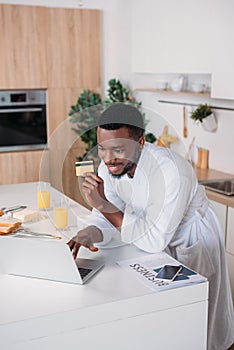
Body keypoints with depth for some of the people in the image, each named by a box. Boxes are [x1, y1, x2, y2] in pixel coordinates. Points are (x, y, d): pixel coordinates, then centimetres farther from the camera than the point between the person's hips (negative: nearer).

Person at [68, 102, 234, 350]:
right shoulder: (109, 167, -17)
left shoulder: (170, 172, -37)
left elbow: (154, 241, -36)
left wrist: (103, 204, -40)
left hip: (191, 244, -5)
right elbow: (107, 217, -9)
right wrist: (89, 234, -33)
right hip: (152, 238, 5)